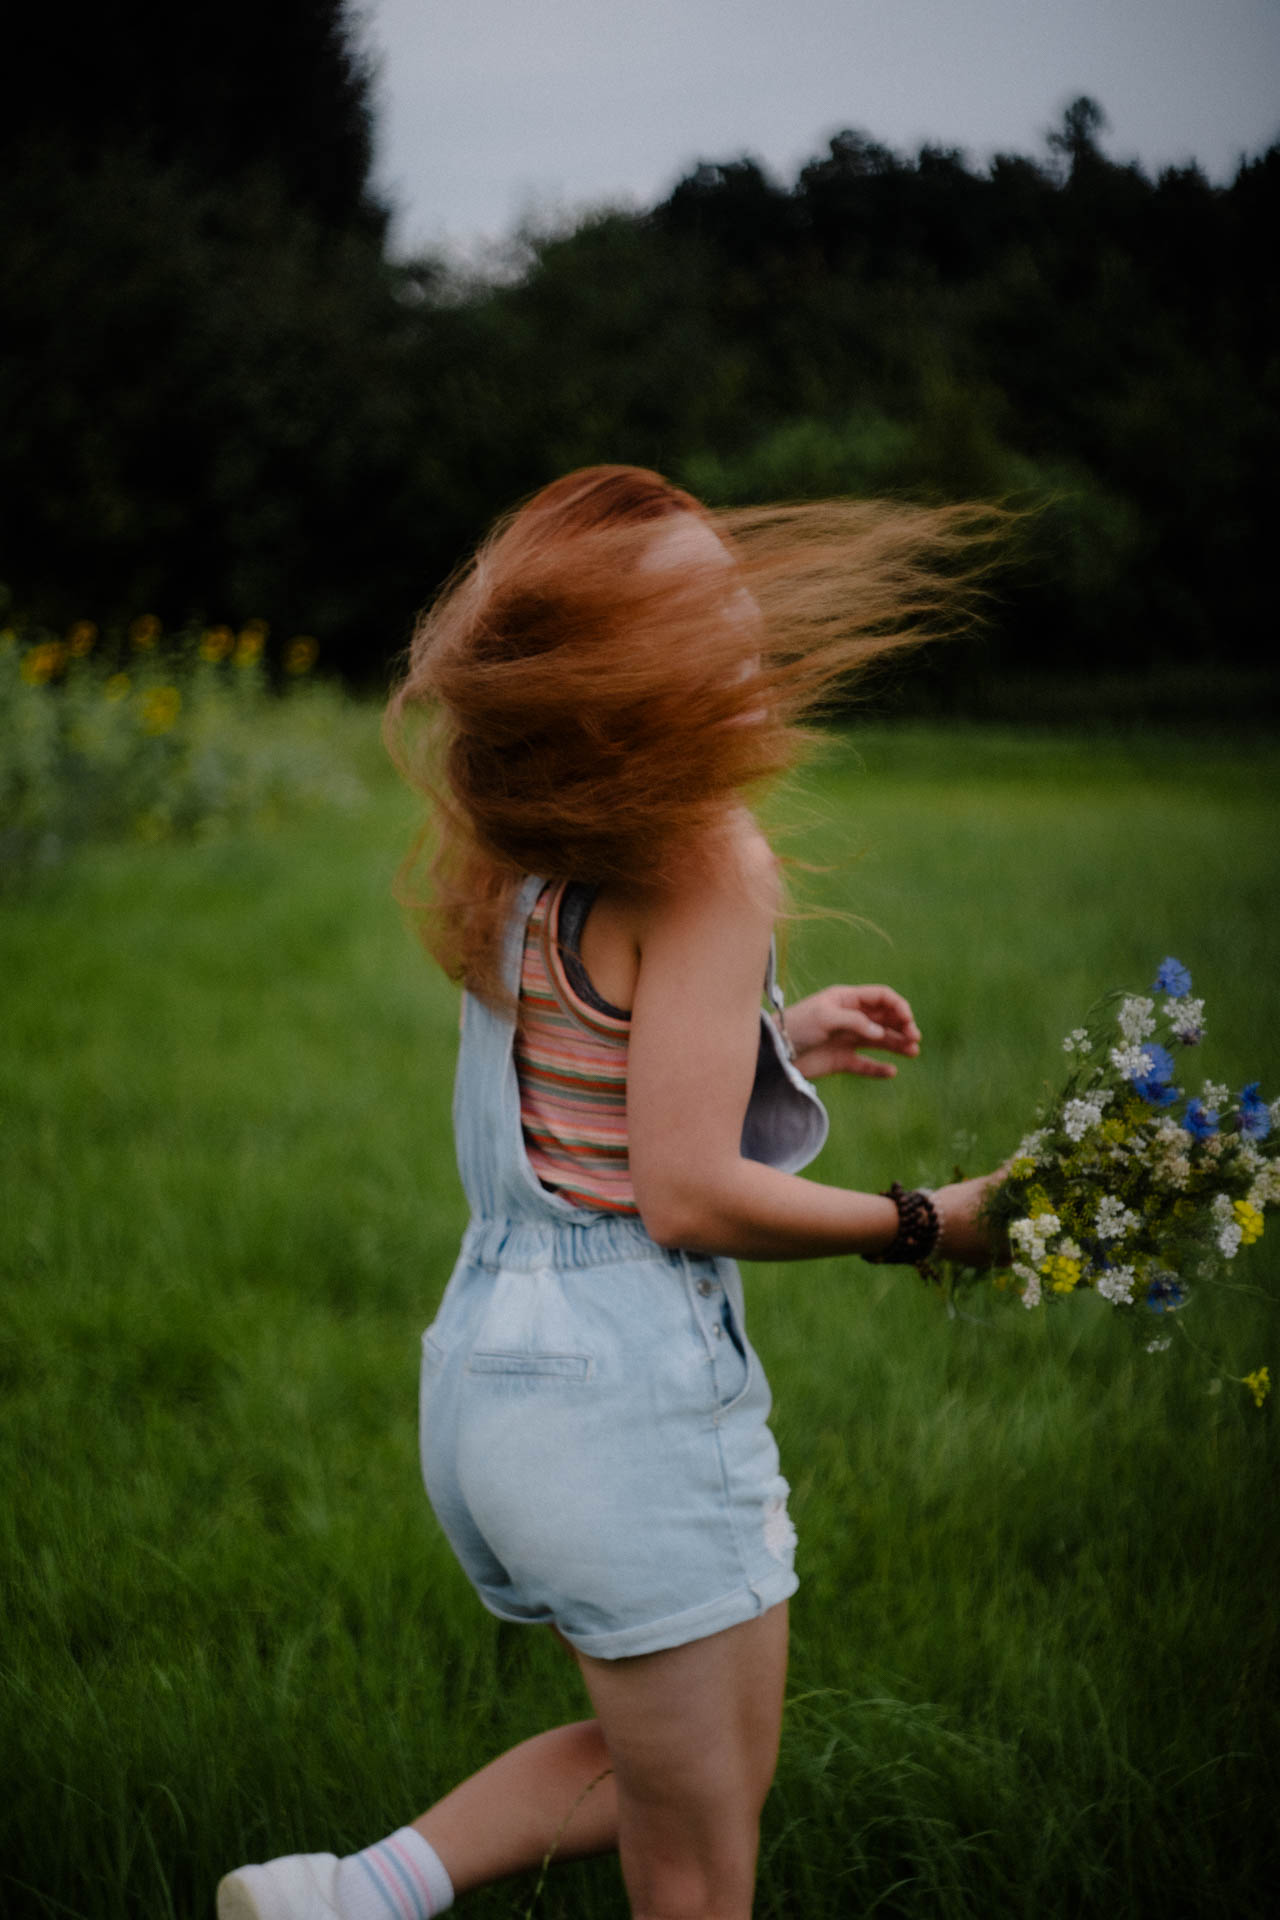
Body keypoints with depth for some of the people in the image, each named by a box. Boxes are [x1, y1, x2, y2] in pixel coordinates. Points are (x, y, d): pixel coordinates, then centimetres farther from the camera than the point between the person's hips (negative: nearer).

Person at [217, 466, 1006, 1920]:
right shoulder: (707, 863, -17)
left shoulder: (521, 863, 7)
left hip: (484, 1366, 8)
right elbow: (688, 1196, -20)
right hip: (631, 1396, -8)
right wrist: (923, 1225, -9)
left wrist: (774, 1038, 18)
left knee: (646, 1764, 27)